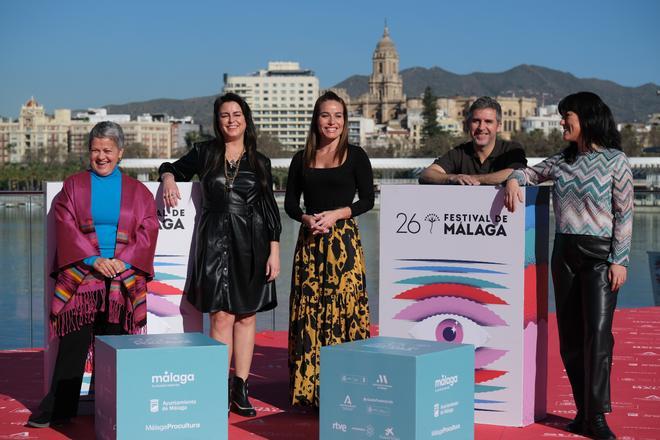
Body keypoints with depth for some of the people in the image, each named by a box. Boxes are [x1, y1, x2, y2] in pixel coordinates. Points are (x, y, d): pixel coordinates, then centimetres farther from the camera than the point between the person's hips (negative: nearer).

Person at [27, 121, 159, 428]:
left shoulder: (138, 192, 11)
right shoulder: (73, 186, 9)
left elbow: (147, 233, 3)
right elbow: (66, 228, -1)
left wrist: (123, 261, -11)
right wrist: (93, 259, -14)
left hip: (124, 279, 1)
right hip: (80, 276, -1)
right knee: (73, 344, -5)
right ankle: (59, 408, 1)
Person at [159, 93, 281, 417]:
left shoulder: (259, 162, 8)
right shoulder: (204, 153, 7)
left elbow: (270, 209, 8)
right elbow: (173, 168, 20)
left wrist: (274, 251, 2)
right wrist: (168, 177, -6)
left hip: (251, 243, 1)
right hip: (215, 241, -1)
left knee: (247, 316, 3)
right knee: (222, 316, -6)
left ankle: (241, 389, 10)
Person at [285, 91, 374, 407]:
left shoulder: (355, 156, 4)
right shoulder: (302, 159, 12)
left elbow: (367, 199, 1)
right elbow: (290, 202, 12)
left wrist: (335, 214, -12)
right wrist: (306, 218, -8)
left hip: (344, 239, -3)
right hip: (309, 241, 3)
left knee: (343, 306, -7)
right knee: (308, 310, 1)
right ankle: (306, 387, 7)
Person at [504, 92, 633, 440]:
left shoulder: (615, 161, -3)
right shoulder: (562, 160, 11)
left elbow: (624, 215, -5)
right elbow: (532, 172, 25)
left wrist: (619, 260, -10)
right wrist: (514, 179, 1)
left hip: (600, 254, -5)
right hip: (564, 252, 6)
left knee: (597, 332, -13)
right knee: (569, 336, 5)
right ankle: (583, 411, 13)